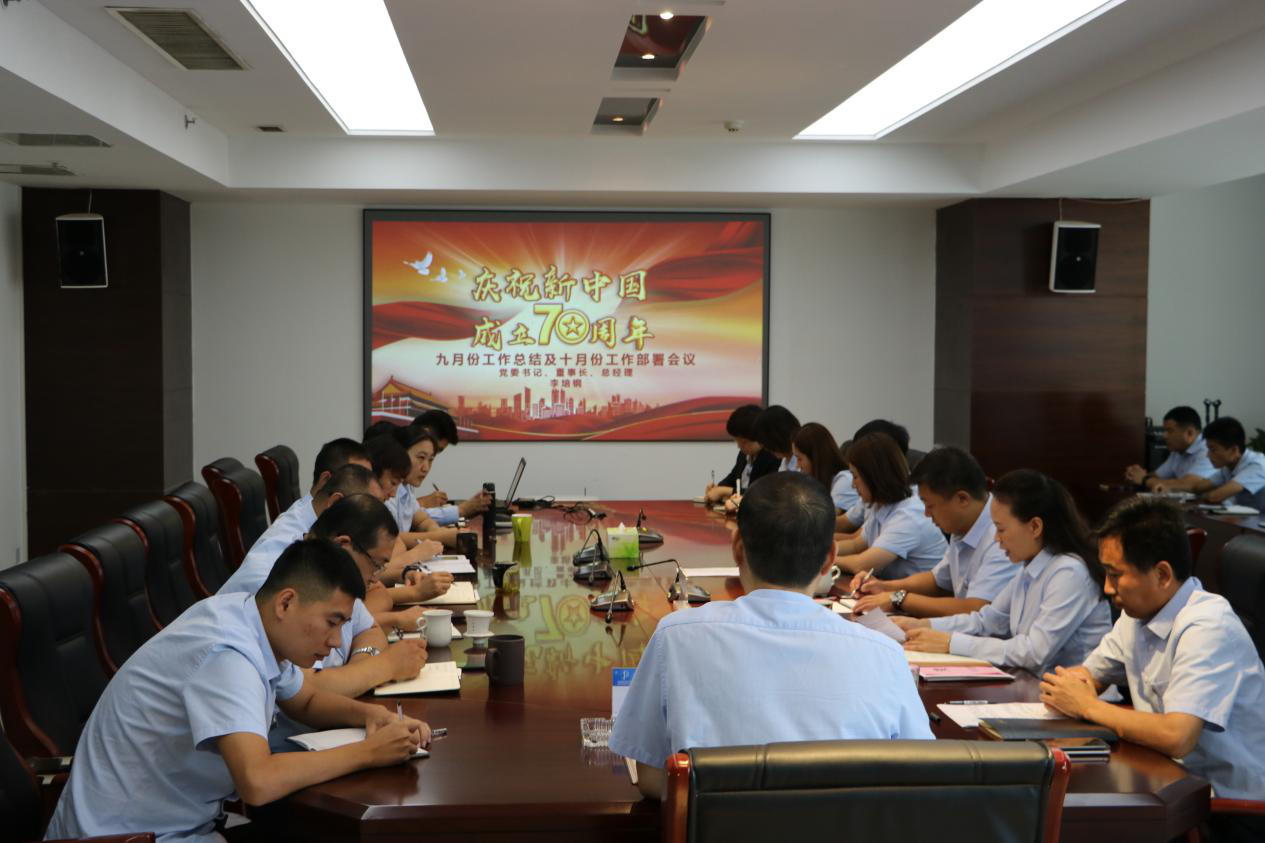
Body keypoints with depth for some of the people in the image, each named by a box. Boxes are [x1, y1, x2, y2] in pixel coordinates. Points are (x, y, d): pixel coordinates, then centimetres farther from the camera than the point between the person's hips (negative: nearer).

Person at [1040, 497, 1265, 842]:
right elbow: (1089, 673, 14)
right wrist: (1071, 686, -10)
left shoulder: (1207, 628, -22)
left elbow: (1176, 737, -31)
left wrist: (1087, 706, -18)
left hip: (1232, 809, -7)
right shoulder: (1138, 613, 3)